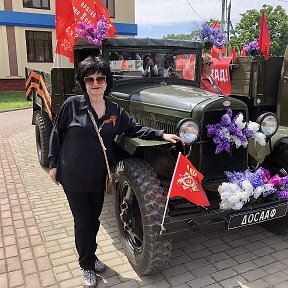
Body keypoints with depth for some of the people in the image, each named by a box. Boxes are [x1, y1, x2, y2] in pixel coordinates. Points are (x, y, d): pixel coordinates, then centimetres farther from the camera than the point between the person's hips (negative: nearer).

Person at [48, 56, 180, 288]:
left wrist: (162, 135, -5)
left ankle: (90, 255, 43)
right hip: (73, 177, -3)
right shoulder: (72, 105, -9)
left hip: (98, 178, 3)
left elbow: (135, 129, 6)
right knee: (82, 221, 8)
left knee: (94, 219, 19)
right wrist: (53, 164, -1)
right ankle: (87, 266, 29)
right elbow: (57, 134, -2)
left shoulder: (115, 111, 0)